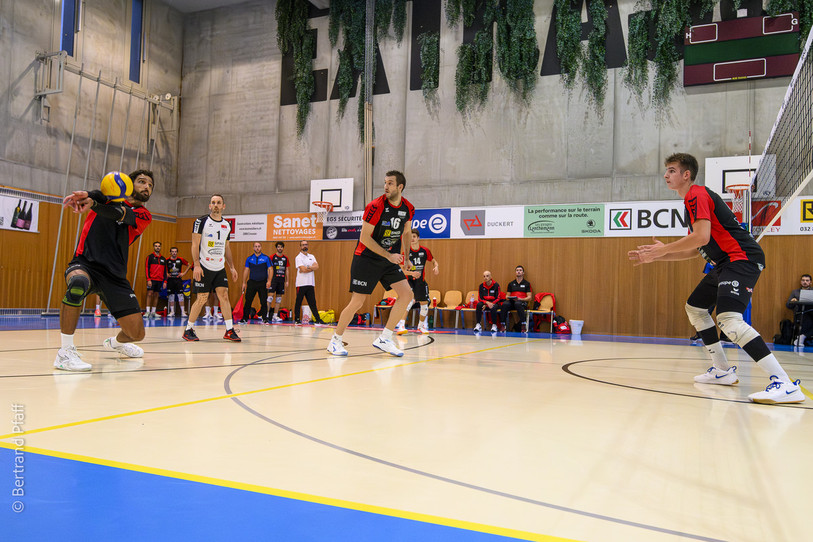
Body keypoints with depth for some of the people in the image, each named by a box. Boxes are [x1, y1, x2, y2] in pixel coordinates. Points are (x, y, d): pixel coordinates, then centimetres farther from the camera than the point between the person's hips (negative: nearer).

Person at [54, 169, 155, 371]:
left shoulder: (144, 216, 7)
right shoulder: (109, 197, 10)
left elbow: (119, 214, -15)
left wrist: (92, 204, -34)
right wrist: (86, 194, -40)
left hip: (115, 275, 3)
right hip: (85, 264, -2)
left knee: (137, 333, -2)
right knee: (78, 282, -41)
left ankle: (115, 343, 38)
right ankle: (65, 352, -28)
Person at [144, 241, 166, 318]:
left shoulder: (163, 259, 14)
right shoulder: (150, 257, 2)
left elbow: (165, 271, 15)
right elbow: (147, 268, -4)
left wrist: (165, 281, 6)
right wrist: (148, 279, -13)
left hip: (160, 280, 4)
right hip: (152, 279, -4)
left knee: (156, 295, 5)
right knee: (149, 294, -10)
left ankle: (153, 312, 9)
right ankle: (147, 311, -9)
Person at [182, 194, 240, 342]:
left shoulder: (227, 225, 11)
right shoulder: (201, 222, -5)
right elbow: (195, 245, -8)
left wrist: (232, 267, 12)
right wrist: (196, 265, -18)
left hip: (220, 268, 5)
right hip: (204, 267, -5)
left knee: (224, 296, -3)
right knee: (202, 299, -3)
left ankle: (229, 330, -1)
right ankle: (188, 330, 12)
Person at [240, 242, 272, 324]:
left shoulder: (266, 258, 2)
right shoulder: (249, 259, 9)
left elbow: (270, 269, -1)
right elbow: (246, 270, 12)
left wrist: (269, 281, -12)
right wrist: (244, 282, 7)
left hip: (263, 283, -2)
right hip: (251, 282, 2)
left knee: (263, 302, 0)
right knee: (248, 301, -1)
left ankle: (264, 319, 10)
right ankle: (244, 318, 8)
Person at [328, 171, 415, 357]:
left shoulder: (408, 209, -1)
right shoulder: (375, 206, -18)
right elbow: (364, 238, -17)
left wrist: (404, 256, 15)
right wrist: (388, 255, -21)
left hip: (390, 260, 5)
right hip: (366, 259, -5)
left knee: (407, 294, -10)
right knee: (357, 302, -6)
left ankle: (384, 339, -2)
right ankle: (335, 340, 14)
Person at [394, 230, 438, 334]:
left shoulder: (425, 251, -4)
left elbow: (434, 261, 12)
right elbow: (402, 270, -13)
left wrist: (435, 267, -10)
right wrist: (412, 273, -30)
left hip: (420, 280, 4)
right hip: (408, 279, -4)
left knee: (424, 304, 4)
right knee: (410, 298, -29)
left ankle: (421, 325, 30)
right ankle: (401, 325, -30)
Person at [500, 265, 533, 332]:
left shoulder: (527, 284, 11)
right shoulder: (511, 284, 21)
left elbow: (529, 298, 3)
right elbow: (507, 295, 21)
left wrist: (520, 299, -14)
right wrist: (508, 298, -5)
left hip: (522, 302, -3)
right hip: (511, 302, 3)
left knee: (518, 304, -40)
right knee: (504, 304, -32)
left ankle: (523, 325, -37)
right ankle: (503, 325, -25)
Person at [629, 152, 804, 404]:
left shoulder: (696, 195, -10)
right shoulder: (694, 199, 22)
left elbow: (702, 237, -24)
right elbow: (695, 250, 23)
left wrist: (664, 249, -14)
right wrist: (656, 257, 18)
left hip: (743, 258, -11)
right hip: (725, 263, 11)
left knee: (728, 319, -28)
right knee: (694, 307, 19)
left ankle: (785, 384, -30)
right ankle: (723, 371, 23)